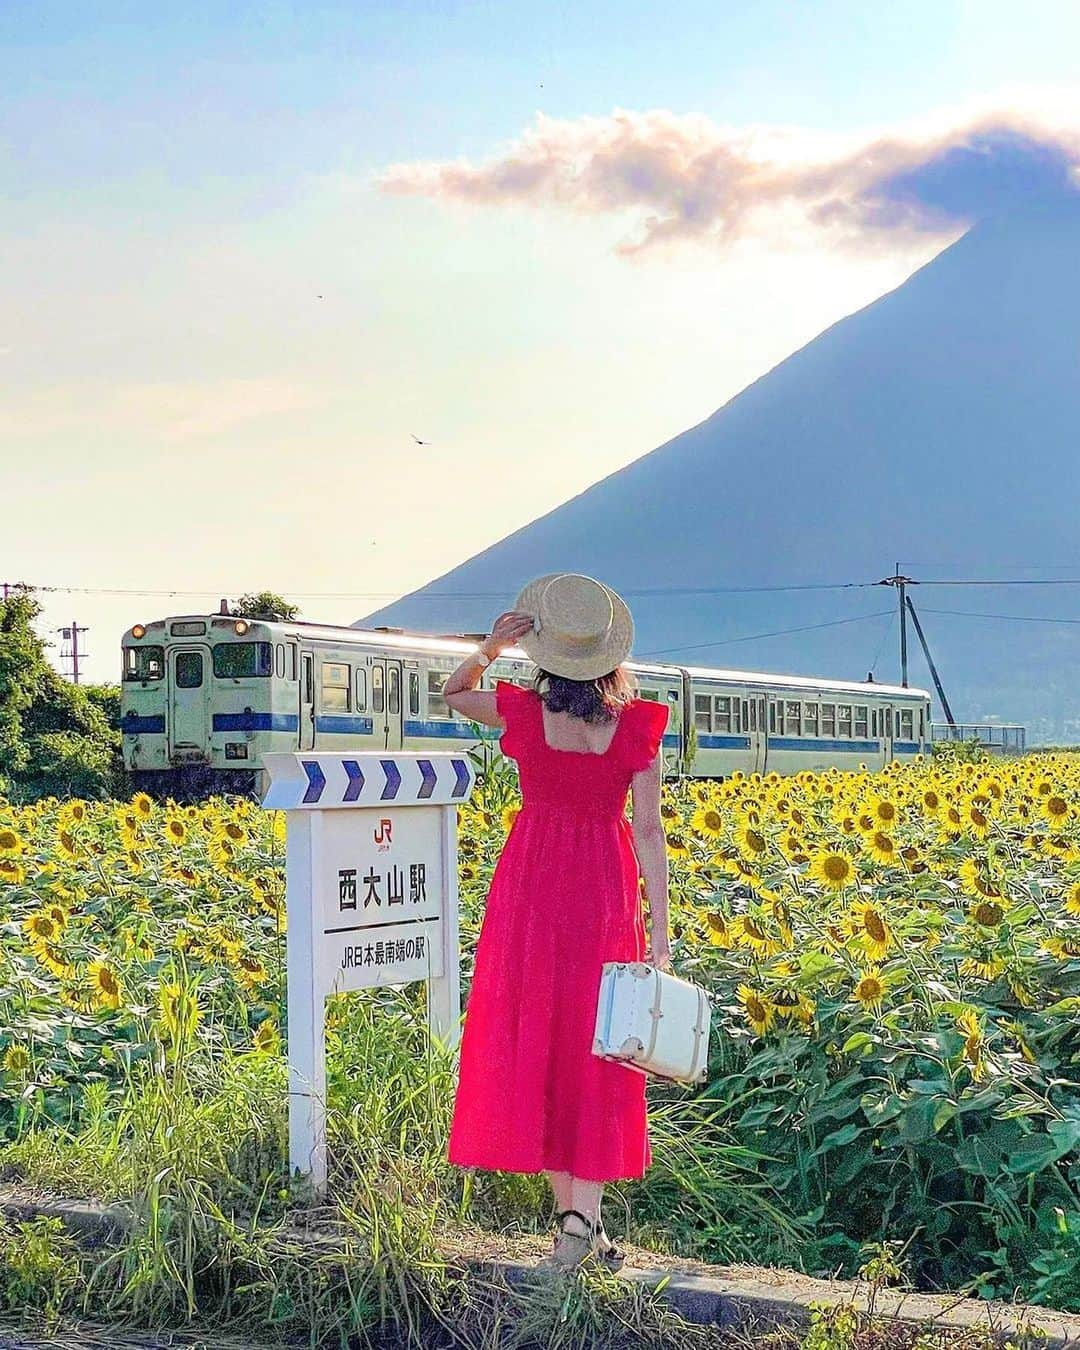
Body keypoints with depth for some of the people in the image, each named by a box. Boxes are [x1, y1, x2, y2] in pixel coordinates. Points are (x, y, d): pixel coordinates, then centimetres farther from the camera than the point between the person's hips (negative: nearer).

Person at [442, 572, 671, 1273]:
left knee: (534, 1040, 10)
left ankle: (571, 1211, 12)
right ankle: (582, 1216, -2)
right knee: (592, 1051, 8)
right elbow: (648, 830, -10)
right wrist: (660, 928, -7)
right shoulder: (637, 726, -9)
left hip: (531, 881, 0)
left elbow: (452, 693, 14)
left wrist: (491, 647, -5)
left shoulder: (524, 712, -7)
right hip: (604, 890, 0)